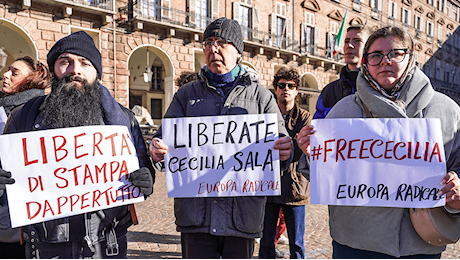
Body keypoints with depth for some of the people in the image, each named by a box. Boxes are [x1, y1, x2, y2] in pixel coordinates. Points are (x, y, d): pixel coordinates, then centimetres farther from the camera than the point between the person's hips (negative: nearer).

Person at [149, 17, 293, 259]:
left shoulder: (261, 96, 8)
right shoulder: (187, 94, 12)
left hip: (242, 212, 0)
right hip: (195, 210, 1)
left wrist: (285, 153, -18)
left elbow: (280, 144, 6)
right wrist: (157, 148, -15)